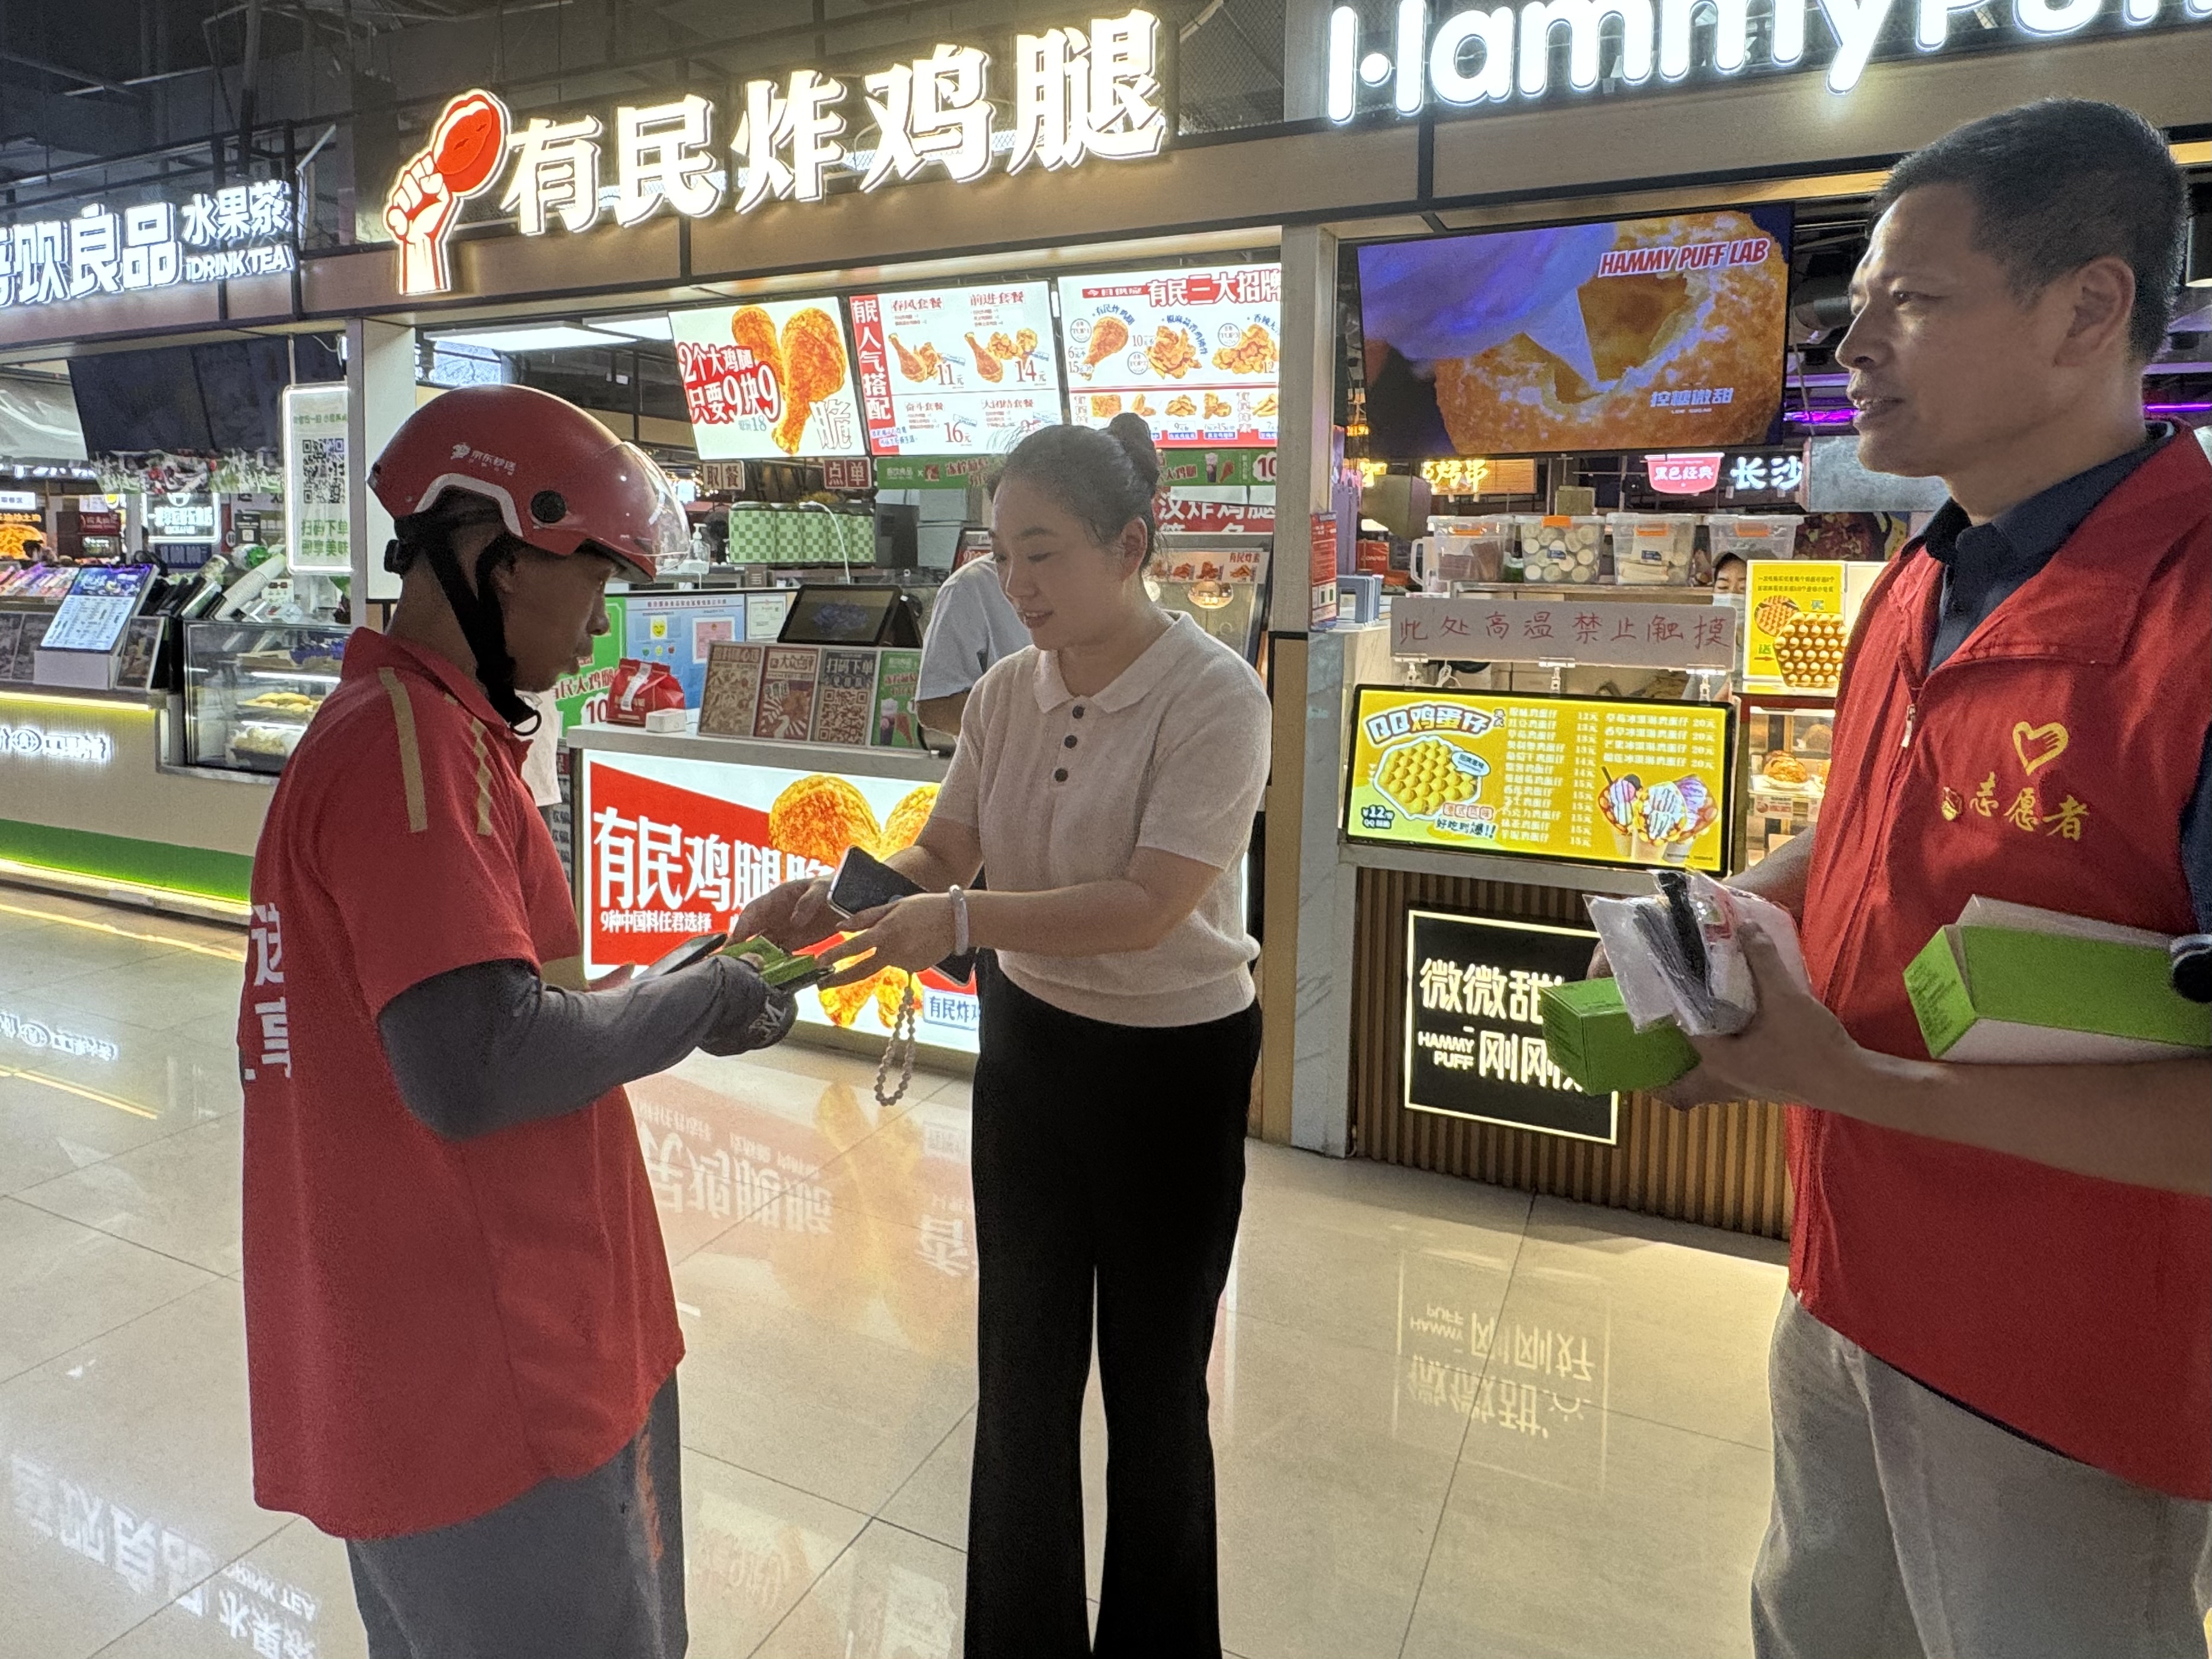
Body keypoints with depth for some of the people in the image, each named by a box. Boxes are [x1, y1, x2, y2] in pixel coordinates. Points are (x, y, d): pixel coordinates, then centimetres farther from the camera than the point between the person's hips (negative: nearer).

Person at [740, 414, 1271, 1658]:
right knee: (1023, 1369, 17)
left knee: (1152, 1382, 13)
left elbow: (1148, 906, -26)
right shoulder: (1010, 690, -1)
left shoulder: (1214, 694, -19)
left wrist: (962, 922, -32)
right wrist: (839, 897, -18)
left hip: (1174, 1064, -5)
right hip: (1029, 1041, 5)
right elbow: (938, 854, 1)